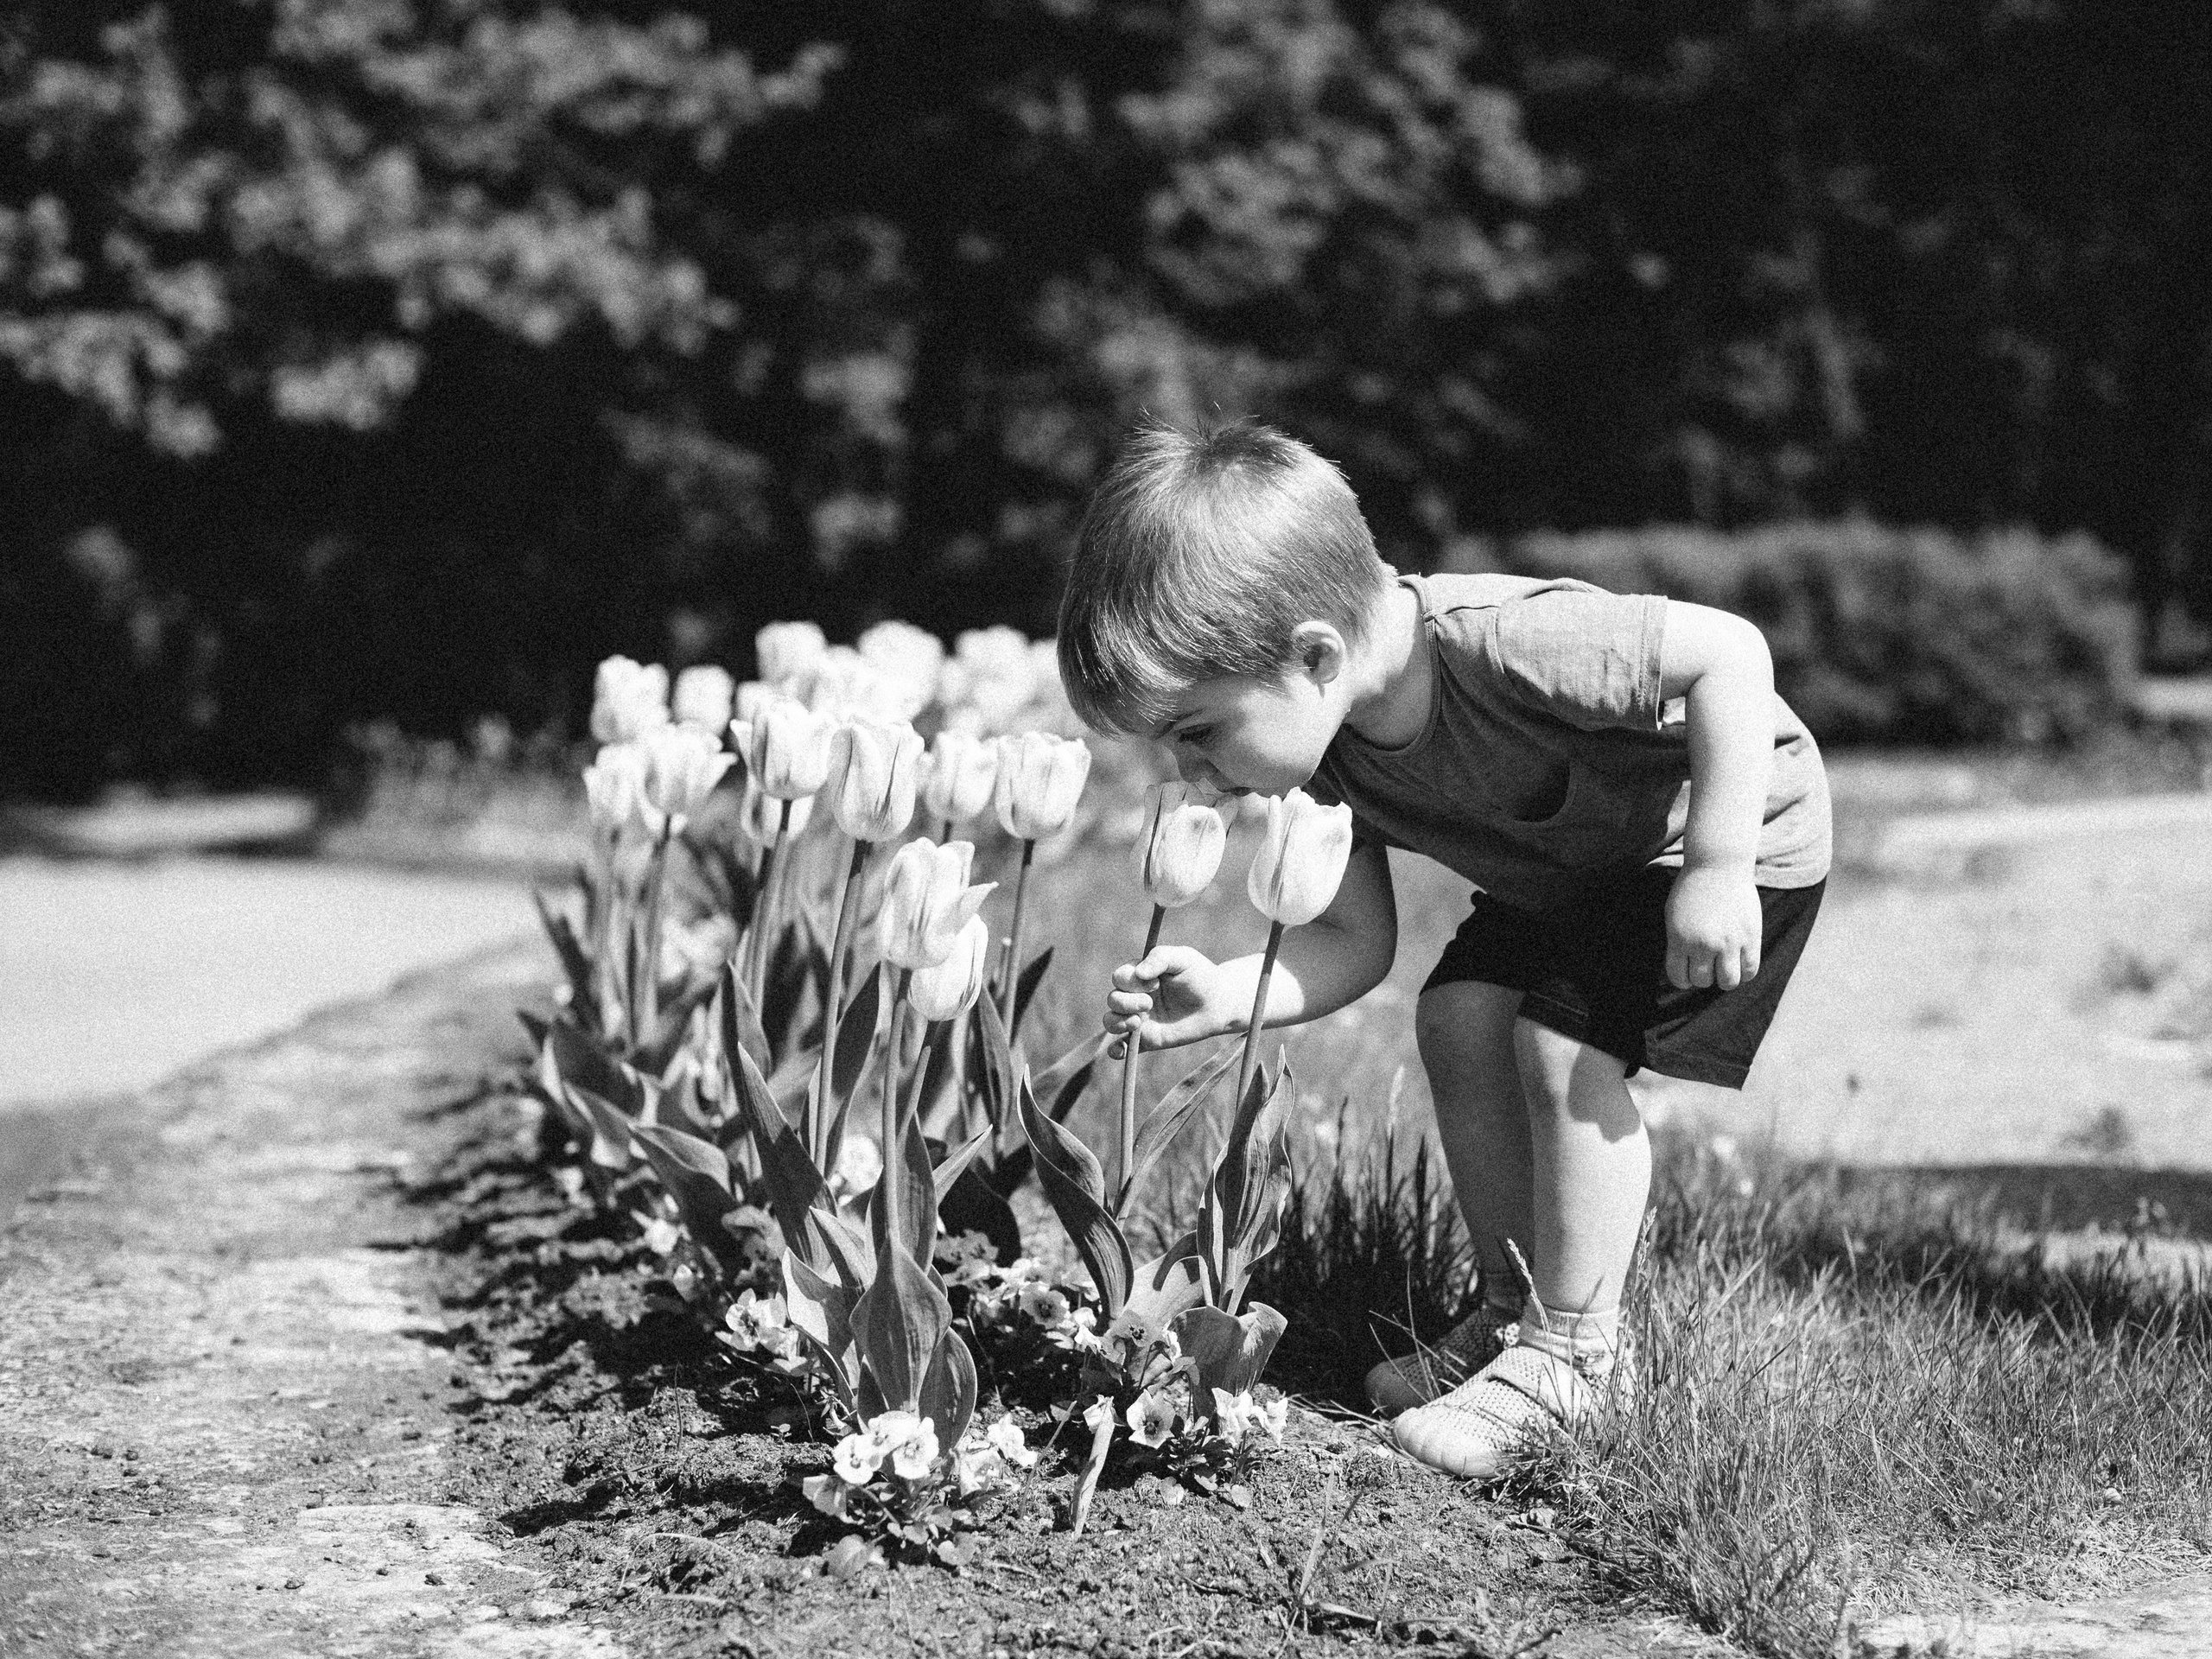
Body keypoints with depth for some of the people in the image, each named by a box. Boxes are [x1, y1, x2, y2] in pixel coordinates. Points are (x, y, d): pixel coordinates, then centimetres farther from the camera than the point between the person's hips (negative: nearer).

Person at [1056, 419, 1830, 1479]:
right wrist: (1224, 998, -28)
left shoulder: (1497, 642, -41)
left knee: (1566, 1047, -19)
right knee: (1459, 1018, -4)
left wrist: (1715, 869, -36)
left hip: (1741, 822, -8)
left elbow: (1730, 652, -37)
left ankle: (1575, 1351, -5)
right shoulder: (1328, 752, -15)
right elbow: (1353, 943, -10)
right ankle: (1514, 1310, 11)